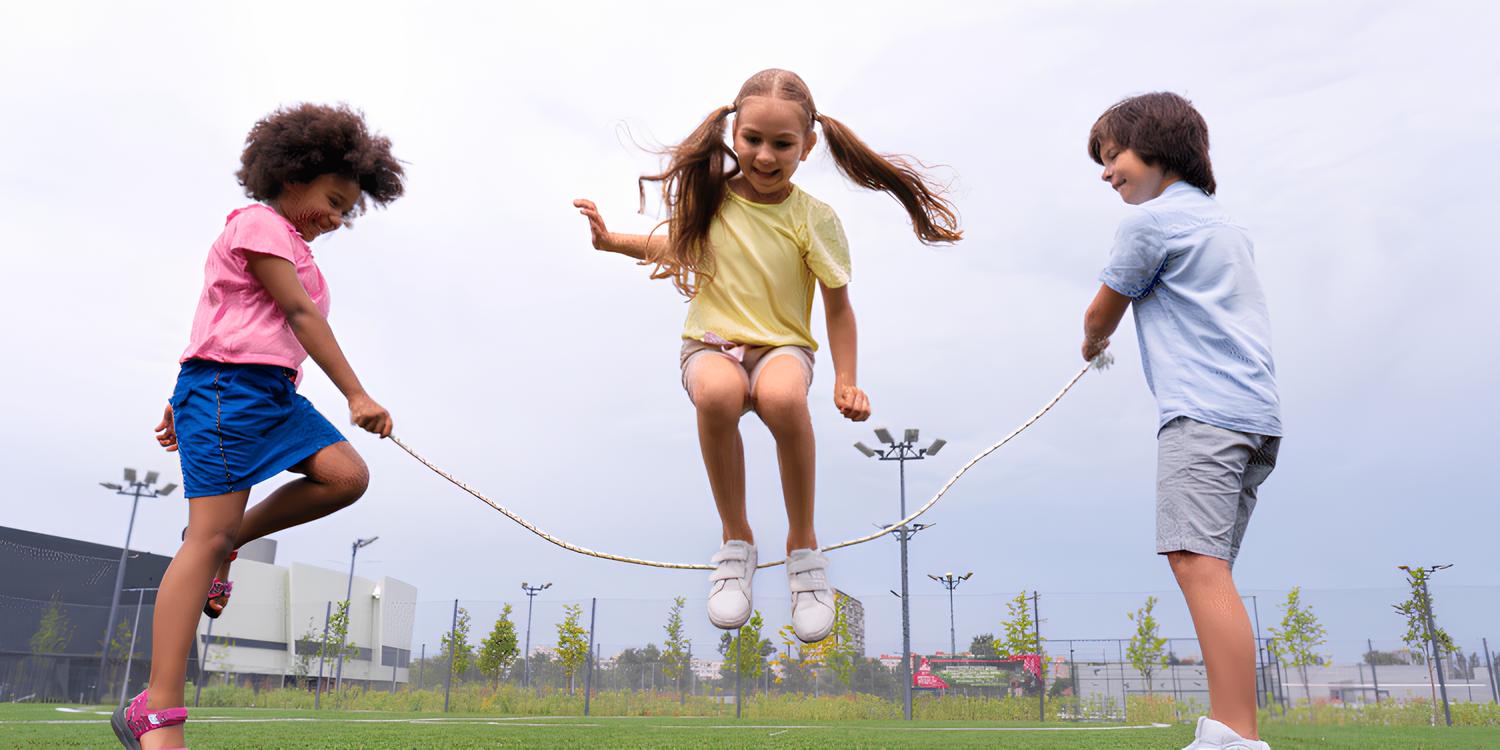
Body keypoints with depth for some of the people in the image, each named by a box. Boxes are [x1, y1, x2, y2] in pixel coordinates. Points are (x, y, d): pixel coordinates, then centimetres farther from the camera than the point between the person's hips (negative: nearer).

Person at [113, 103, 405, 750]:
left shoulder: (292, 245, 24)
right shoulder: (259, 223, -4)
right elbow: (299, 314, -14)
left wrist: (186, 400, 27)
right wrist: (356, 394, -18)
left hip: (272, 392, 9)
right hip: (228, 383, -9)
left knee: (346, 475, -12)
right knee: (208, 537, -13)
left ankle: (229, 541, 6)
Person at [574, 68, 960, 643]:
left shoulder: (813, 220, -5)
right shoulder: (711, 197, 3)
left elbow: (838, 305, 1)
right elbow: (679, 245, 25)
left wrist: (846, 381, -8)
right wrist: (613, 241, 13)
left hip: (782, 346, -1)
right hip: (711, 343, 2)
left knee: (783, 397, -40)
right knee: (717, 394, -38)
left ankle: (803, 542, -16)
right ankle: (735, 539, -16)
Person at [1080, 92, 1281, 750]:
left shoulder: (1152, 219, -1)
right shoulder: (1226, 225, 27)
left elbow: (1101, 314, 7)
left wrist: (1092, 345, 28)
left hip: (1203, 411, -10)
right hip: (1255, 412, 10)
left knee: (1199, 564, -17)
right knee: (1209, 570, 8)